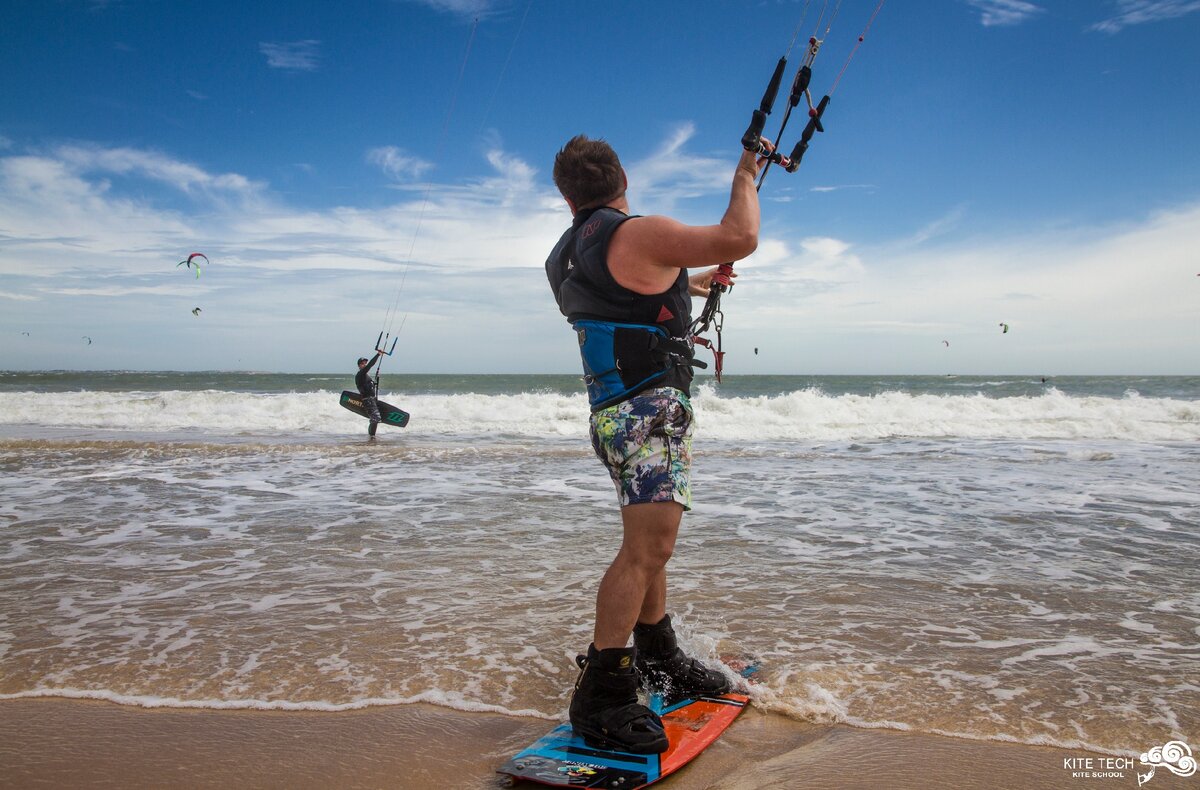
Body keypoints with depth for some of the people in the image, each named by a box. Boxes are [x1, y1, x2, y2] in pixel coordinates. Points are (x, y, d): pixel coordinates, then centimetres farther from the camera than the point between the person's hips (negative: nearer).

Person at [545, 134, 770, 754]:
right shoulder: (638, 234, -12)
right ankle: (601, 696, -14)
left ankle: (659, 660, 31)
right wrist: (745, 175, 4)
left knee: (650, 544, 18)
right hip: (650, 408, -10)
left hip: (616, 411, 10)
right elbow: (738, 239, -15)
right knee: (646, 548, -14)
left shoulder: (566, 256, 16)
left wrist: (689, 282, 45)